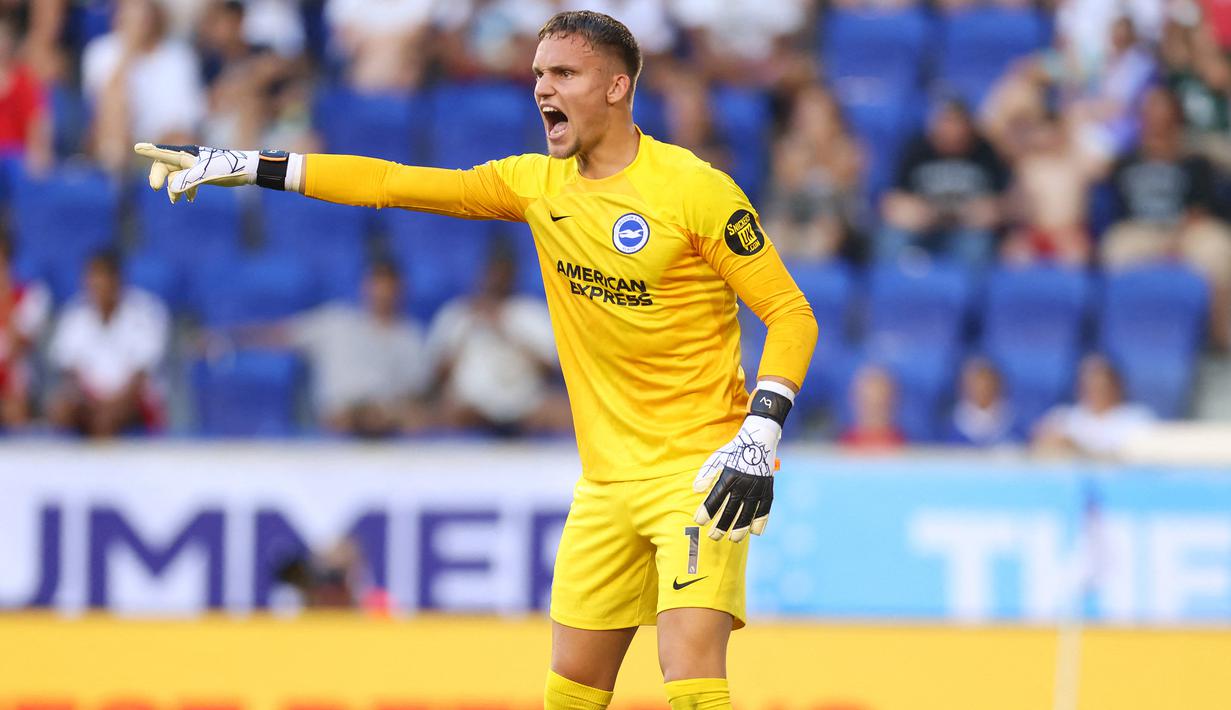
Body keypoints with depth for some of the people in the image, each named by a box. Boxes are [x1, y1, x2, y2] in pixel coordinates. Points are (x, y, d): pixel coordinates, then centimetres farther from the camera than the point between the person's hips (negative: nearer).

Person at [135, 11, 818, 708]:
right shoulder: (538, 185, 7)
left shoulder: (695, 189, -11)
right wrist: (242, 167, 5)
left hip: (699, 473, -6)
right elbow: (392, 183, 8)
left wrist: (761, 436, -21)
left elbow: (792, 314, -9)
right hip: (607, 481, 6)